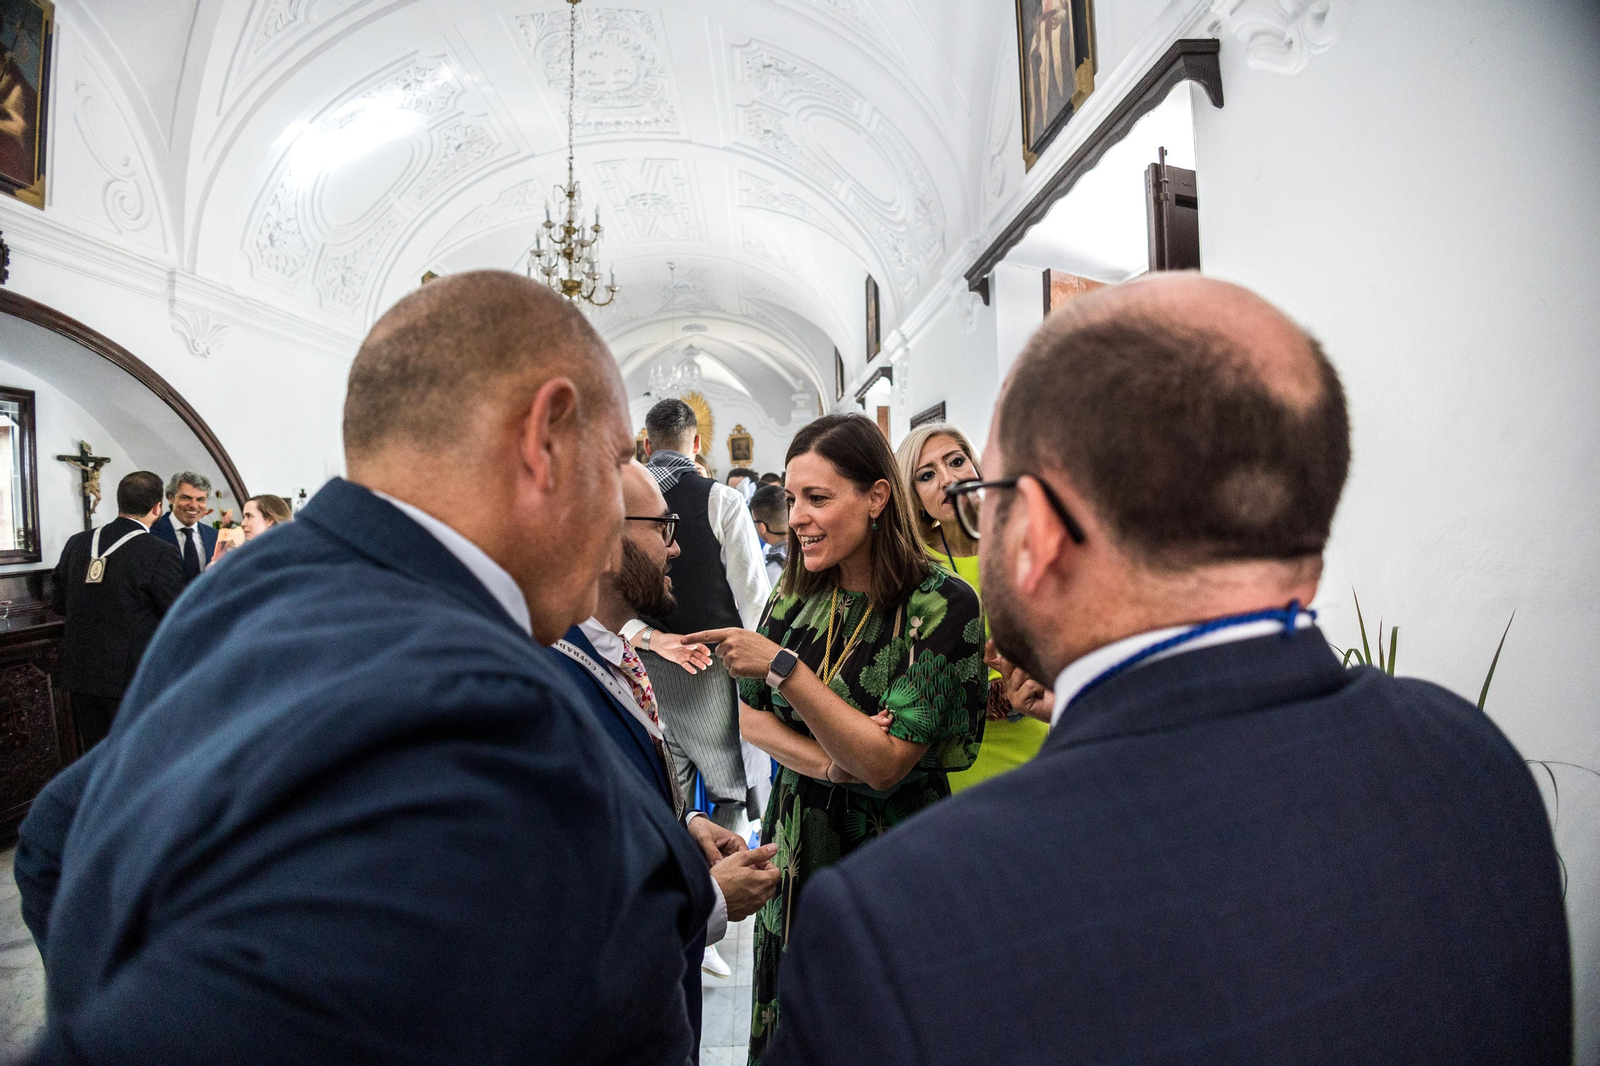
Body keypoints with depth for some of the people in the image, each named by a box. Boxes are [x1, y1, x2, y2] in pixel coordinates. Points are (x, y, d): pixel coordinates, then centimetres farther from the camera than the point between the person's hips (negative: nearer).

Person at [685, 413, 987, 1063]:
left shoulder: (943, 604, -19)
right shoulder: (796, 595, -2)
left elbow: (885, 763, -22)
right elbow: (749, 716, 3)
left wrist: (782, 666, -28)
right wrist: (825, 762, -16)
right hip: (796, 845, 5)